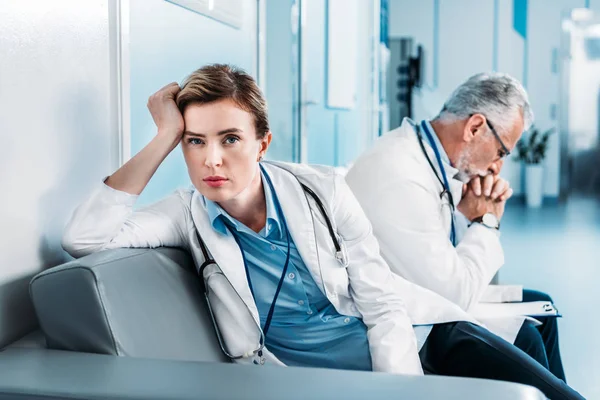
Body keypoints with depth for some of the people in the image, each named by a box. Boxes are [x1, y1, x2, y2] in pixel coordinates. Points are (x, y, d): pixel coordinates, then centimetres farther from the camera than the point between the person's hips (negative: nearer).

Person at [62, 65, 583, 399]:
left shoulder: (321, 190, -5)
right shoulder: (190, 215, -5)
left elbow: (385, 308, -4)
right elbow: (84, 238, -20)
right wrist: (164, 136, -18)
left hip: (415, 341, 2)